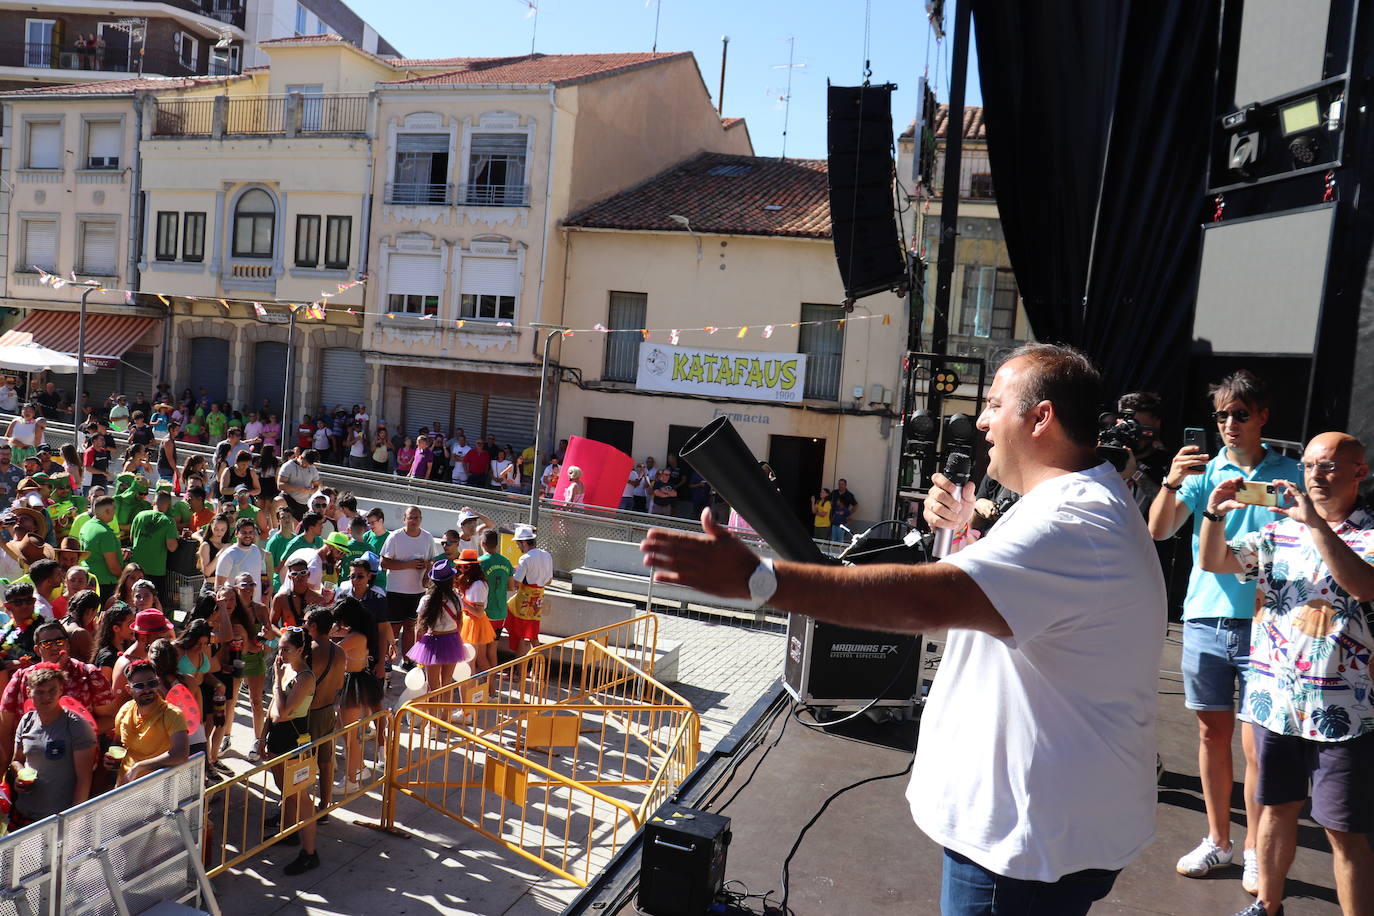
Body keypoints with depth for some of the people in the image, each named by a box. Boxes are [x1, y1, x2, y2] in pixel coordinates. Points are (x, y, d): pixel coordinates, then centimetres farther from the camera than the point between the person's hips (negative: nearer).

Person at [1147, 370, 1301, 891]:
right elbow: (1159, 530, -7)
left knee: (1256, 744, 0)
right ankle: (1217, 841, 24)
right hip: (1205, 619, 2)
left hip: (1263, 625, -2)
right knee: (1212, 733, 11)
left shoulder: (1290, 475, 3)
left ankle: (1255, 851, 16)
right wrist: (1170, 484, -25)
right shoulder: (1203, 471, 5)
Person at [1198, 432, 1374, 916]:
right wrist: (1214, 513, -13)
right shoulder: (1280, 530, 9)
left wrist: (1315, 523, -28)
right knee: (1276, 808, 18)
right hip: (1275, 701, 5)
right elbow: (1213, 562, 4)